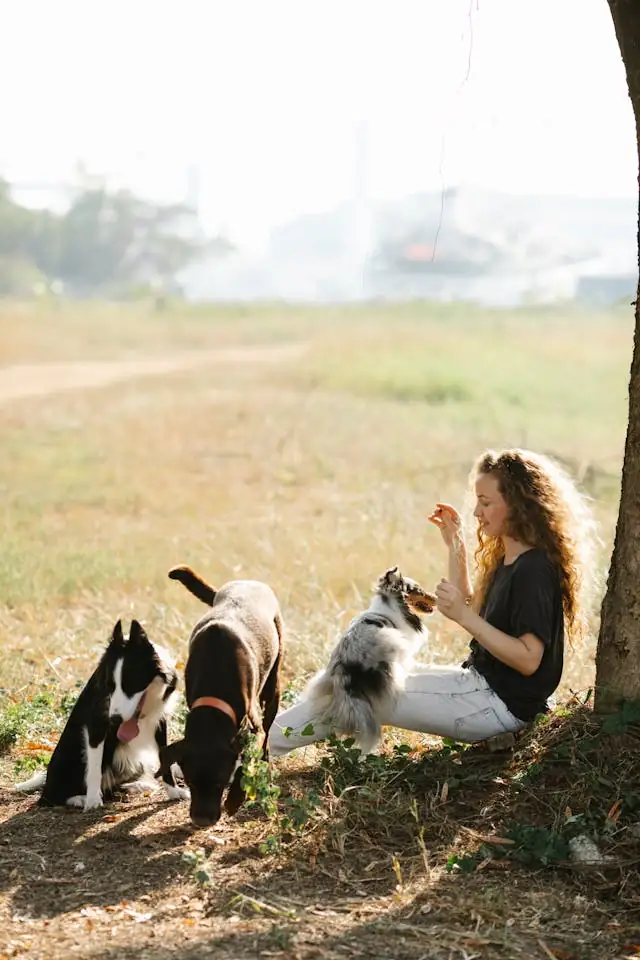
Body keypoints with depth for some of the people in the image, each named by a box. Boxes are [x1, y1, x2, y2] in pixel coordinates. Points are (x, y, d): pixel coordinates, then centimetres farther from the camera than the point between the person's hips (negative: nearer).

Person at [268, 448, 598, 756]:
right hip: (479, 684, 10)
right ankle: (270, 736, 4)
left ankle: (264, 745, -1)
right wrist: (455, 544, 16)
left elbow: (529, 659, -24)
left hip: (502, 706, -10)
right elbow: (472, 609, 23)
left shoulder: (535, 570, -19)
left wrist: (463, 616, -29)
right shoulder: (506, 559, 11)